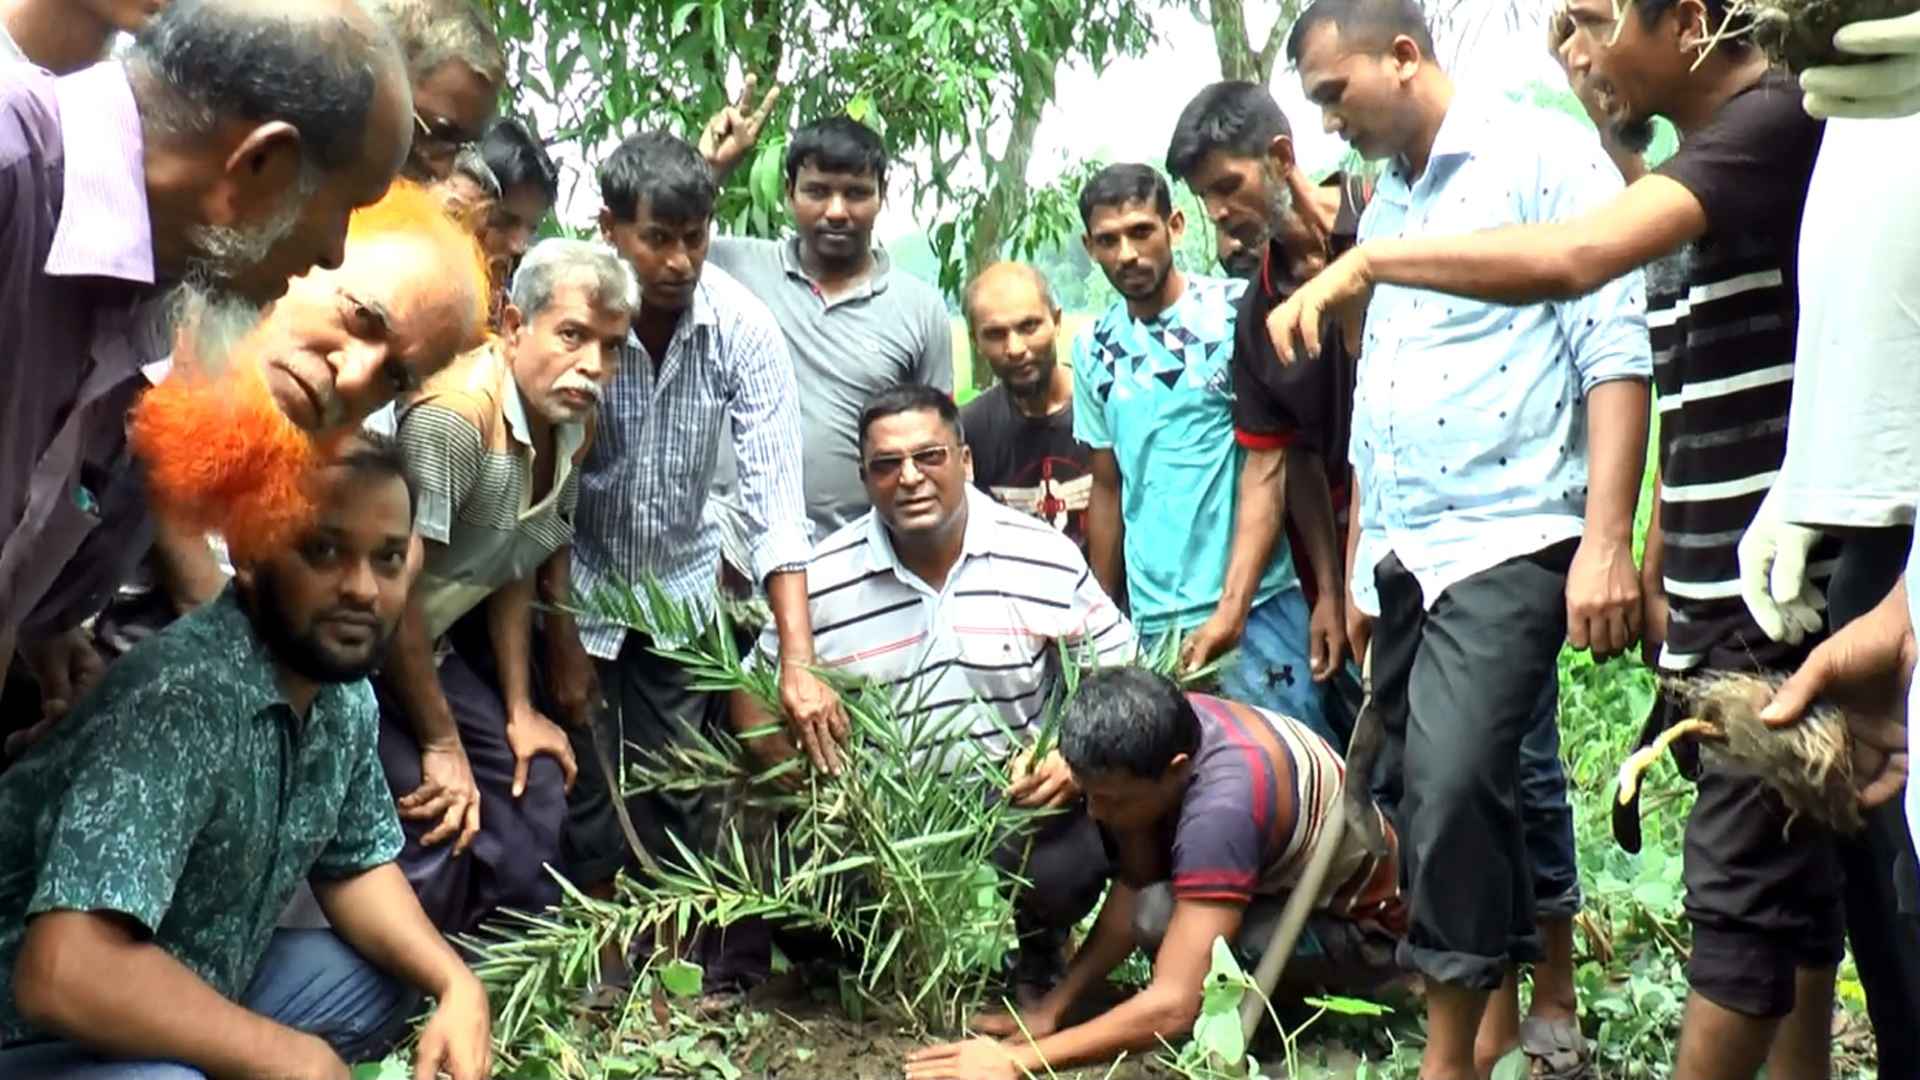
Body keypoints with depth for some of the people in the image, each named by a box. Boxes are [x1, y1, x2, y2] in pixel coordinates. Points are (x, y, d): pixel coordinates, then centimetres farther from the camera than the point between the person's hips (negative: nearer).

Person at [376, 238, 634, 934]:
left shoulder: (573, 421, -2)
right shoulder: (454, 414, -29)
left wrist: (519, 711, 5)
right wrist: (442, 746, -16)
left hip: (440, 641, 9)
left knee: (532, 788, 10)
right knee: (434, 837, -16)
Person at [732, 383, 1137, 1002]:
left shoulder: (1044, 559, -4)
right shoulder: (822, 580, -2)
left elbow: (1116, 673, 3)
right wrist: (774, 743, -14)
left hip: (1018, 797, -1)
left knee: (1063, 869, -31)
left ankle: (1035, 957, 10)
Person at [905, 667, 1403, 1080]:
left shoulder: (1223, 809, -40)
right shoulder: (1162, 732, -18)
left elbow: (1174, 1007, -41)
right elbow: (1133, 885, -8)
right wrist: (1053, 1005, -13)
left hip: (1359, 924, -7)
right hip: (1282, 871, 7)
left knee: (1163, 916, -32)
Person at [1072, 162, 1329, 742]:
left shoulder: (1236, 312, -5)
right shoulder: (1094, 351, 9)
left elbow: (1266, 467, -8)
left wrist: (1230, 608, -16)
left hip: (1255, 606, -4)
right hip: (1153, 622, 4)